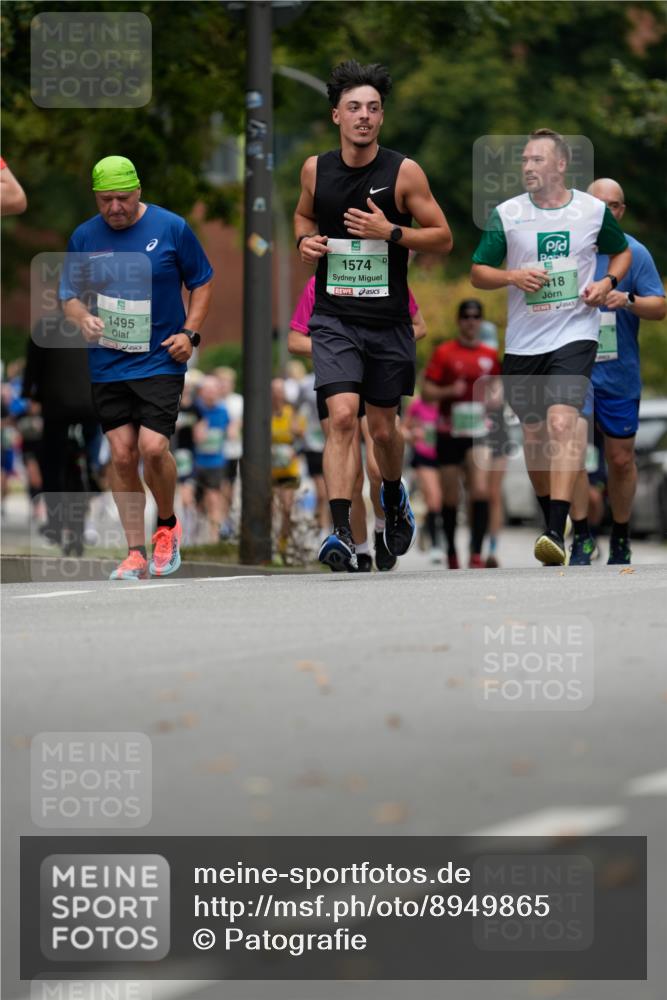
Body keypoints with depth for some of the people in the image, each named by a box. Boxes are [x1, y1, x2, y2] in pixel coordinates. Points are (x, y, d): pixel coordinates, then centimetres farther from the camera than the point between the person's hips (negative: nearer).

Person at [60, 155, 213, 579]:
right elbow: (70, 293, 13)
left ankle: (168, 525, 11)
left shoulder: (171, 228, -3)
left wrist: (190, 333, -5)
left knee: (152, 447, -16)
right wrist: (83, 318, -10)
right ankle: (136, 553, 8)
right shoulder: (84, 237, 4)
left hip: (160, 361, -3)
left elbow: (202, 281, 7)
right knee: (122, 455, 0)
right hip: (107, 366, 3)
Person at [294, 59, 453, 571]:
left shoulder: (404, 172, -7)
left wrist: (390, 232, -18)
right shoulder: (315, 169, 1)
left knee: (383, 428, 13)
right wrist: (305, 240, -1)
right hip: (334, 318, 0)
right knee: (343, 416, -18)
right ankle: (342, 535, -21)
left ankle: (394, 497, 45)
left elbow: (443, 238, -3)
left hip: (389, 321, 0)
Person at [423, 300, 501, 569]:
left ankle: (476, 554, -18)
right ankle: (451, 553, 23)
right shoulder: (444, 352, -1)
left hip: (477, 432, 1)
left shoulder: (490, 355, 8)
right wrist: (450, 391, -20)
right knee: (450, 497, 6)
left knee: (481, 491, -17)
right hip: (449, 432, -1)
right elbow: (427, 392, -2)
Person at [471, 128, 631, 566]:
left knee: (562, 422, -21)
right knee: (534, 434, 10)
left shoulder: (594, 210, 1)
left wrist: (607, 282, -2)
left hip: (574, 335, -3)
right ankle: (549, 514, 34)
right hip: (523, 342, 3)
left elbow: (622, 251, 19)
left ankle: (557, 533, -27)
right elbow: (478, 272, 6)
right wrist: (512, 276, -14)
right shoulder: (506, 214, 2)